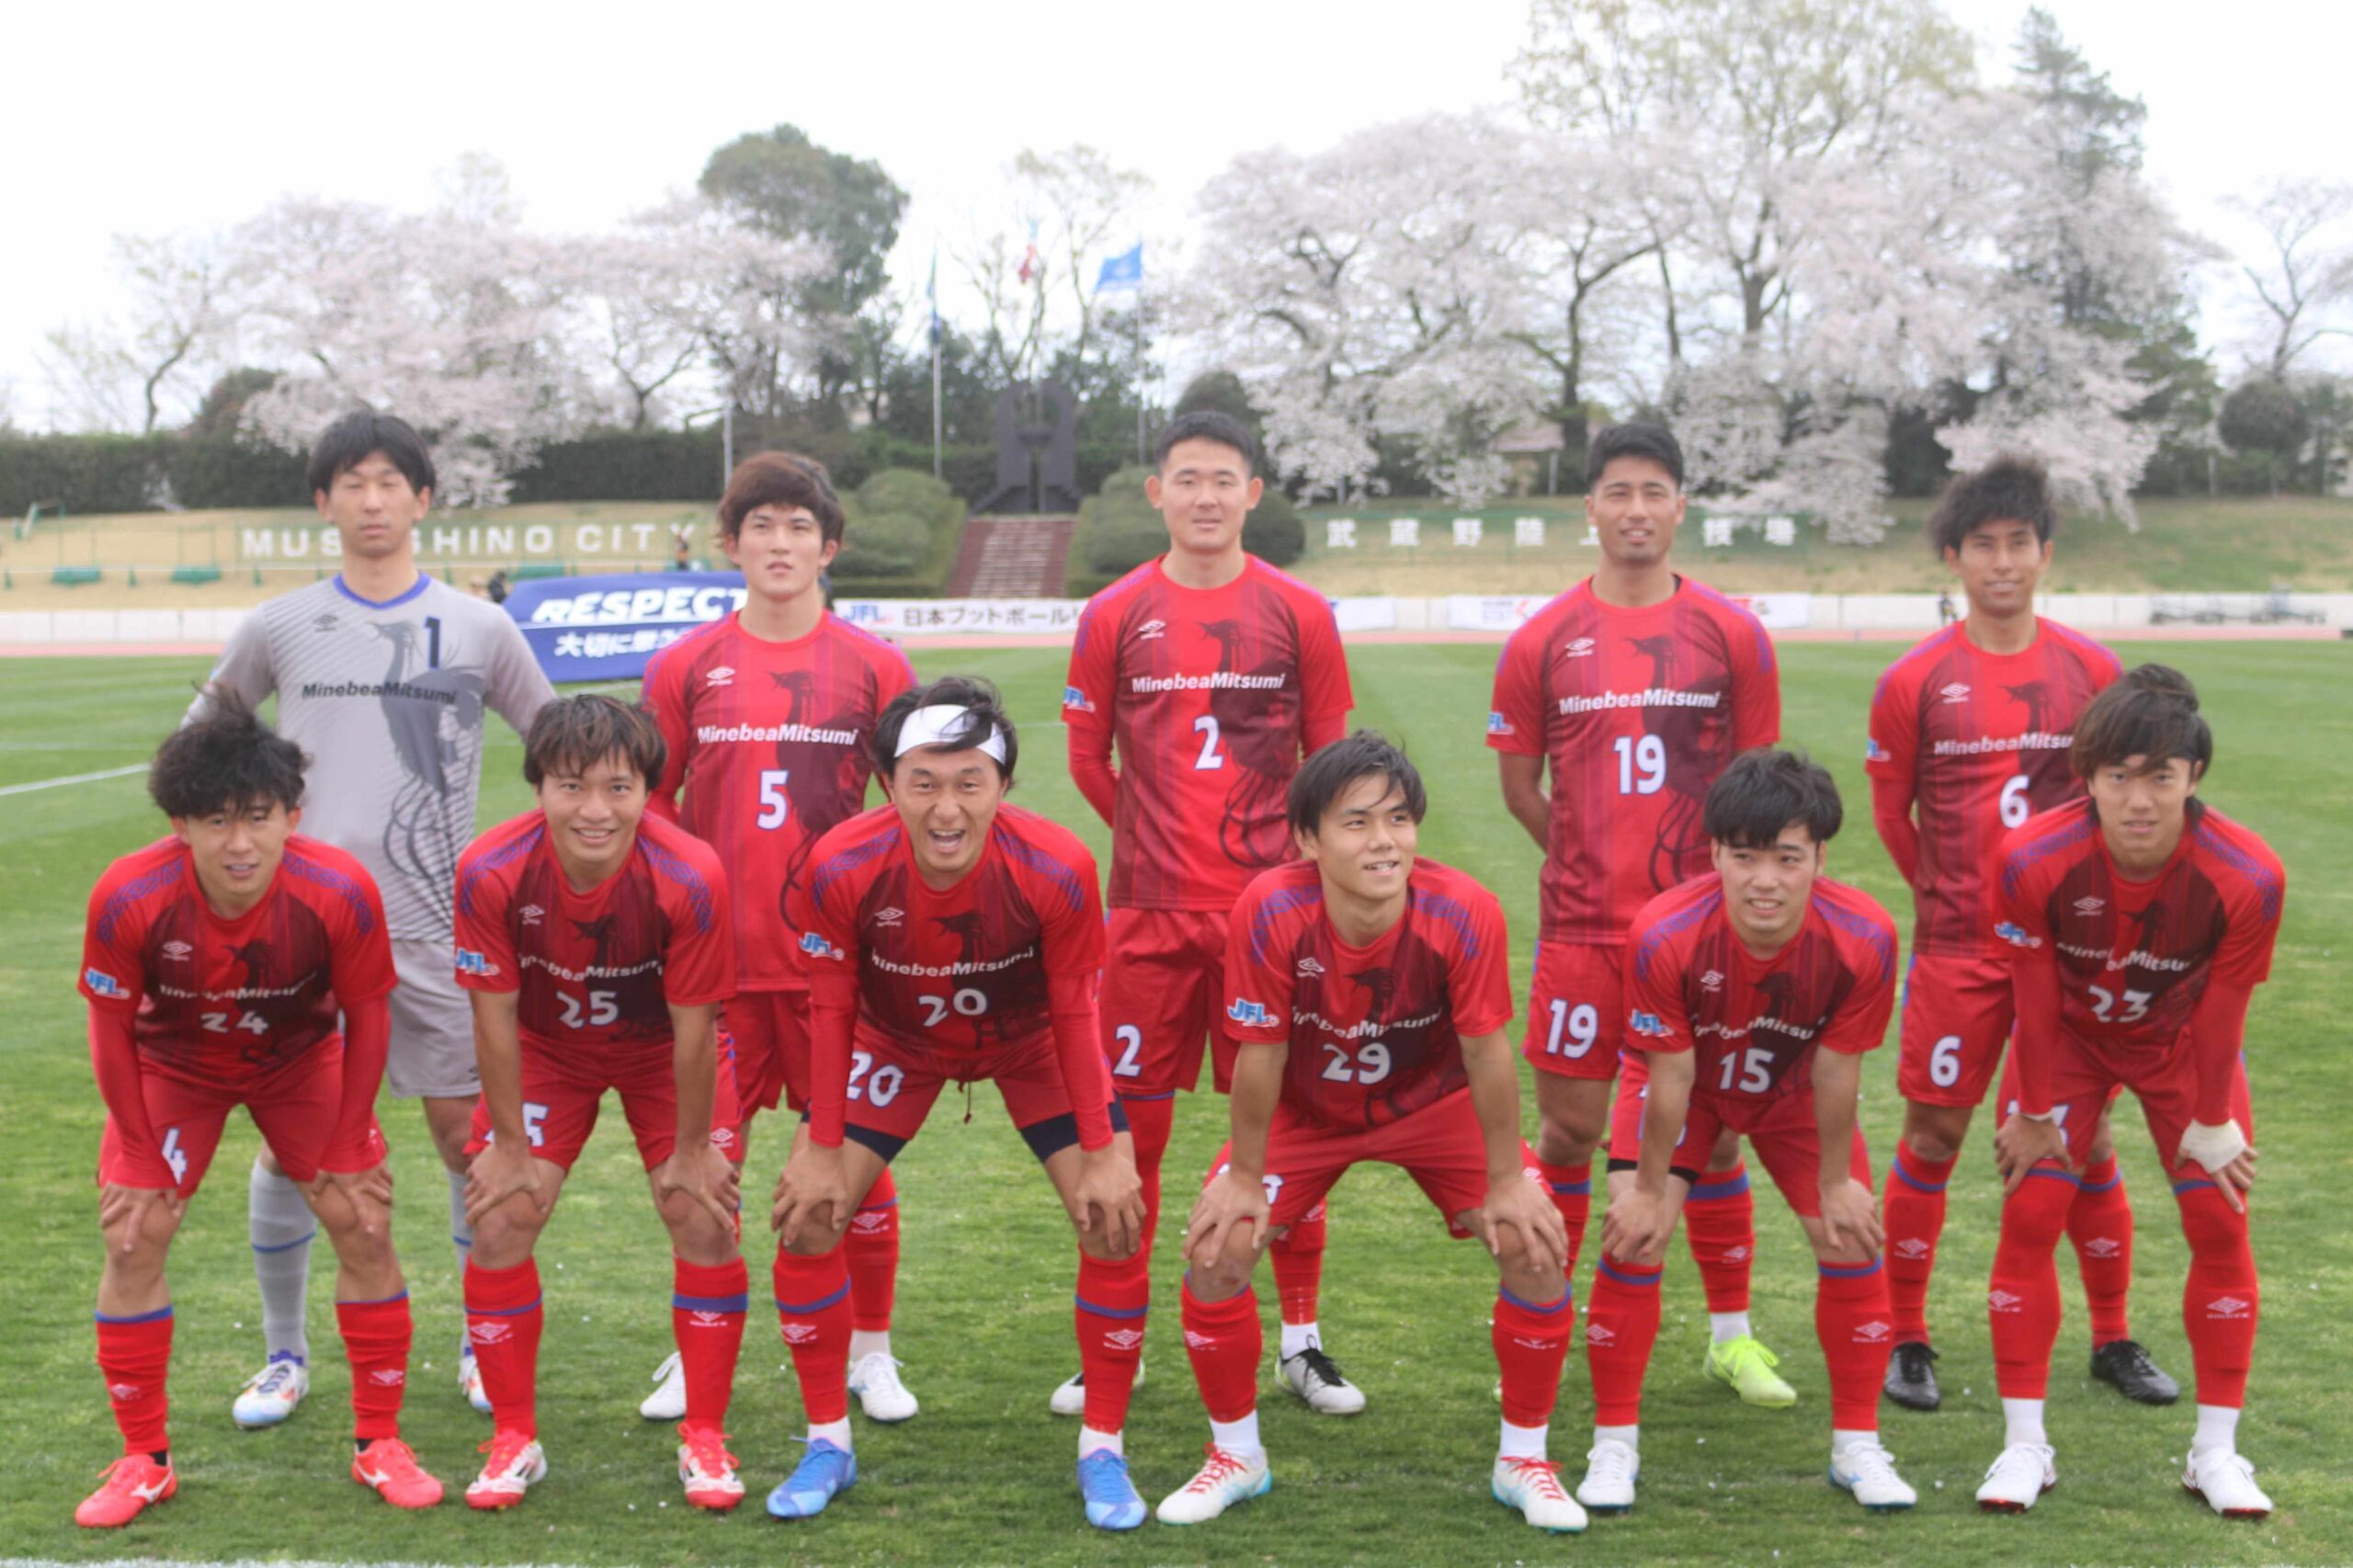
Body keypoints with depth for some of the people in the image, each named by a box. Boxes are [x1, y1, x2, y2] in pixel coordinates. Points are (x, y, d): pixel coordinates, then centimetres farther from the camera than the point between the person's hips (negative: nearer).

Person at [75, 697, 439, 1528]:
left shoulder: (340, 891, -33)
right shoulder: (128, 899, -33)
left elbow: (367, 1015, -15)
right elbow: (111, 1029, -15)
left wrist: (344, 1146, -8)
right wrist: (143, 1155, -9)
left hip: (301, 1060, 0)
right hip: (172, 1065, 0)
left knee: (364, 1228, -6)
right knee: (132, 1239, -7)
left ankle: (379, 1445, 11)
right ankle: (144, 1461, 10)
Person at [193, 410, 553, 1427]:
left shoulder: (479, 628, 3)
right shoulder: (281, 628, 5)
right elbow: (201, 734, 20)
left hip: (436, 925, 0)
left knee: (466, 1135, 1)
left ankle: (486, 1345, 17)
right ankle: (284, 1354, 18)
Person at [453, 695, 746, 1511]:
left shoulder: (689, 877, -34)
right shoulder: (491, 872, -31)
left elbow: (694, 1028, -22)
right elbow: (495, 1017, -18)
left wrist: (691, 1149, -12)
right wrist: (509, 1143, -10)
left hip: (662, 1049, -1)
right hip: (544, 1048, 1)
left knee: (705, 1220, -9)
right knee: (499, 1223, -7)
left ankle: (704, 1439, 8)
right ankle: (514, 1440, 11)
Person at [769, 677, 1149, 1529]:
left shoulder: (1057, 868, -34)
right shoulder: (840, 868, -32)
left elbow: (1074, 1012, -18)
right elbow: (831, 1009, -15)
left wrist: (1103, 1154, -14)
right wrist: (823, 1149, -12)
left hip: (1030, 1041, -1)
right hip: (896, 1042, 1)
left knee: (1117, 1223, -11)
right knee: (805, 1219, -7)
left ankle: (1102, 1452, 7)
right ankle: (828, 1443, 14)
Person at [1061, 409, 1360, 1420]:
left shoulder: (1298, 614, 3)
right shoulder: (1114, 616, 3)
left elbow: (1331, 760, 9)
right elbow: (1088, 759, 10)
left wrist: (1281, 860, 5)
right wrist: (1160, 842, 10)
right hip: (1149, 915, 0)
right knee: (1129, 1128, 4)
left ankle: (1301, 1341, 17)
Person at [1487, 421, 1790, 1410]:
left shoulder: (1731, 635, 2)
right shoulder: (1544, 641, 2)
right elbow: (1518, 781, 9)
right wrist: (1590, 855, 5)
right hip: (1580, 923, 0)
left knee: (1713, 1130, 6)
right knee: (1569, 1126, 5)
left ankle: (1732, 1332, 19)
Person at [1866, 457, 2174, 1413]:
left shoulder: (2089, 669, 2)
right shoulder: (1915, 681, -4)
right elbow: (1892, 814, 5)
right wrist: (1955, 899, 9)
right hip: (1957, 946, -2)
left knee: (2086, 1138, 8)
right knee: (1933, 1137, 3)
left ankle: (2113, 1341, 22)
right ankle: (1906, 1342, 15)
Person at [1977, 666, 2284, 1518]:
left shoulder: (2247, 875, -32)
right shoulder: (2033, 859, -33)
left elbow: (2221, 1016, -18)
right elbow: (2036, 1005, -19)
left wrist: (2210, 1127, -6)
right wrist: (2035, 1116, -8)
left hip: (2182, 1041, 1)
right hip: (2069, 1036, 0)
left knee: (2220, 1224, -2)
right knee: (2030, 1216, -7)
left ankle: (2216, 1450, 13)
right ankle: (2025, 1445, 5)